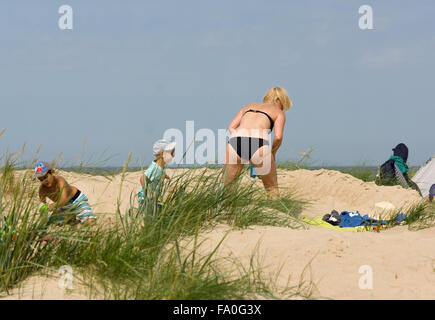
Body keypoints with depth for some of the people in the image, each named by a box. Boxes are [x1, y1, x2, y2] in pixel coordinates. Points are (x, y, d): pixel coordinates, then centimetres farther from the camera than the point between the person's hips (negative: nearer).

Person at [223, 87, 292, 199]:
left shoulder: (249, 106, 33)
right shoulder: (278, 112, 23)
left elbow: (231, 127, 19)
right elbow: (278, 137, 6)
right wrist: (273, 153, 23)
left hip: (235, 141, 3)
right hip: (258, 144, -3)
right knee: (272, 189, 16)